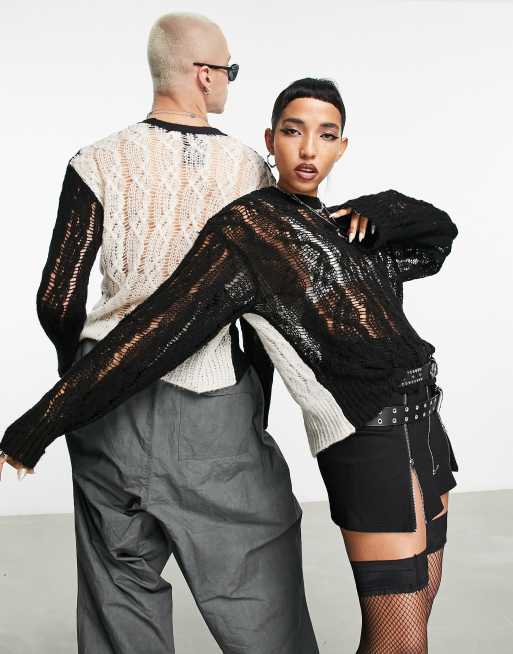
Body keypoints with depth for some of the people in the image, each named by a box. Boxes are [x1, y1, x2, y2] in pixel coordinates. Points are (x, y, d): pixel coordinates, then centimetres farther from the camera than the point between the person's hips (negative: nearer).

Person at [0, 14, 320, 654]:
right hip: (218, 408, -1)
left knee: (122, 591, 16)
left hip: (110, 408, 1)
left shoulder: (97, 166, -4)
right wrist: (256, 407, 13)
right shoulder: (253, 171, -3)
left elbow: (57, 303, -5)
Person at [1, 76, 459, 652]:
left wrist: (385, 209, -1)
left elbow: (439, 237, 22)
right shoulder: (248, 227, -8)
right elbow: (159, 327, -15)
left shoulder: (342, 227, 15)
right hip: (372, 437, -8)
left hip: (422, 421, 9)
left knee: (417, 605, 17)